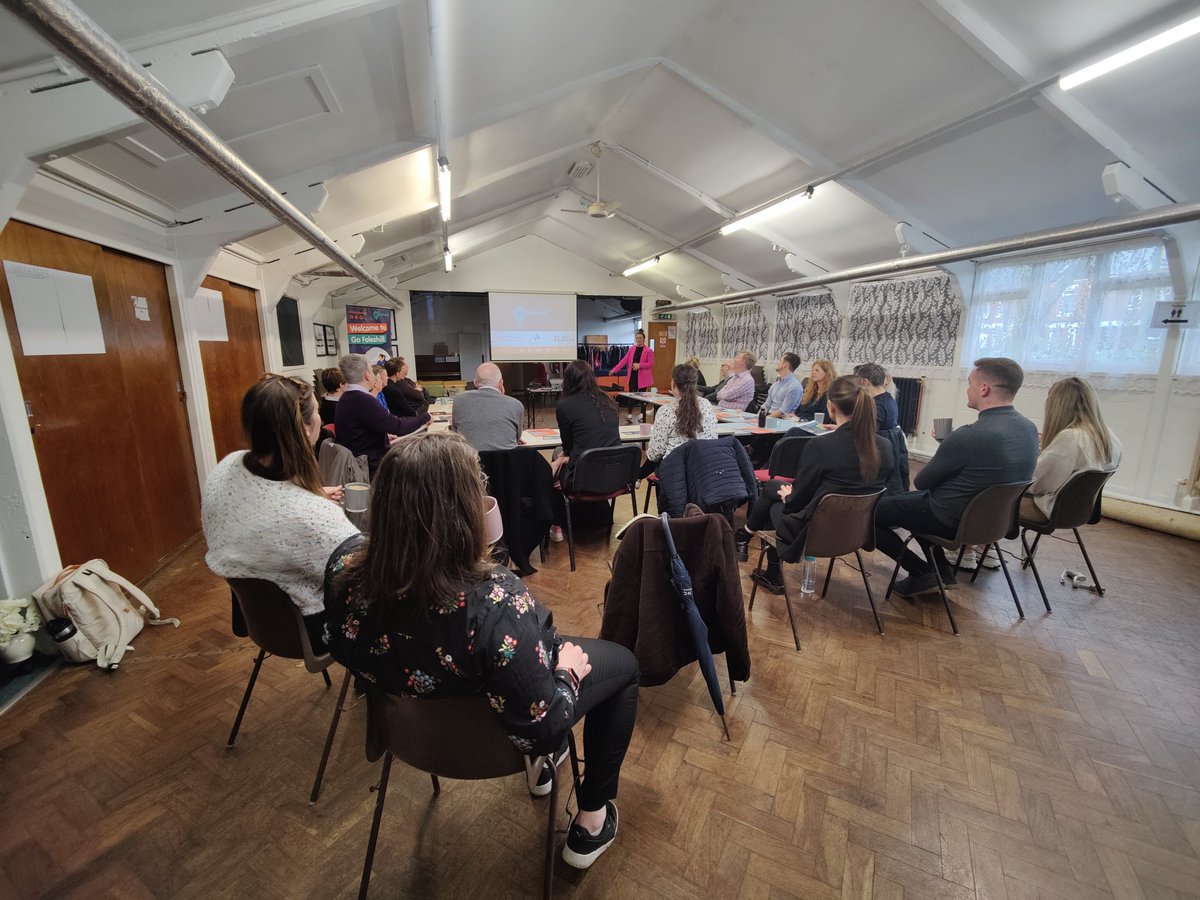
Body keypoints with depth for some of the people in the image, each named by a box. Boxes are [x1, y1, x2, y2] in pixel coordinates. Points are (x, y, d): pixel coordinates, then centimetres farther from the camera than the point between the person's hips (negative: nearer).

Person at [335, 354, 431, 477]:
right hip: (372, 467, -9)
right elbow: (399, 427, -23)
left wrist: (385, 437, 13)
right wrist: (425, 417, -8)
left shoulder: (347, 398, 6)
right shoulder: (362, 400, -23)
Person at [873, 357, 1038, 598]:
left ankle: (923, 573, 4)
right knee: (905, 498, 28)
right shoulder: (1030, 429, -4)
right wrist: (948, 445, 5)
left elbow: (920, 482, -15)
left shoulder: (968, 436, -29)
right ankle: (941, 571, 21)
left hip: (950, 521, -8)